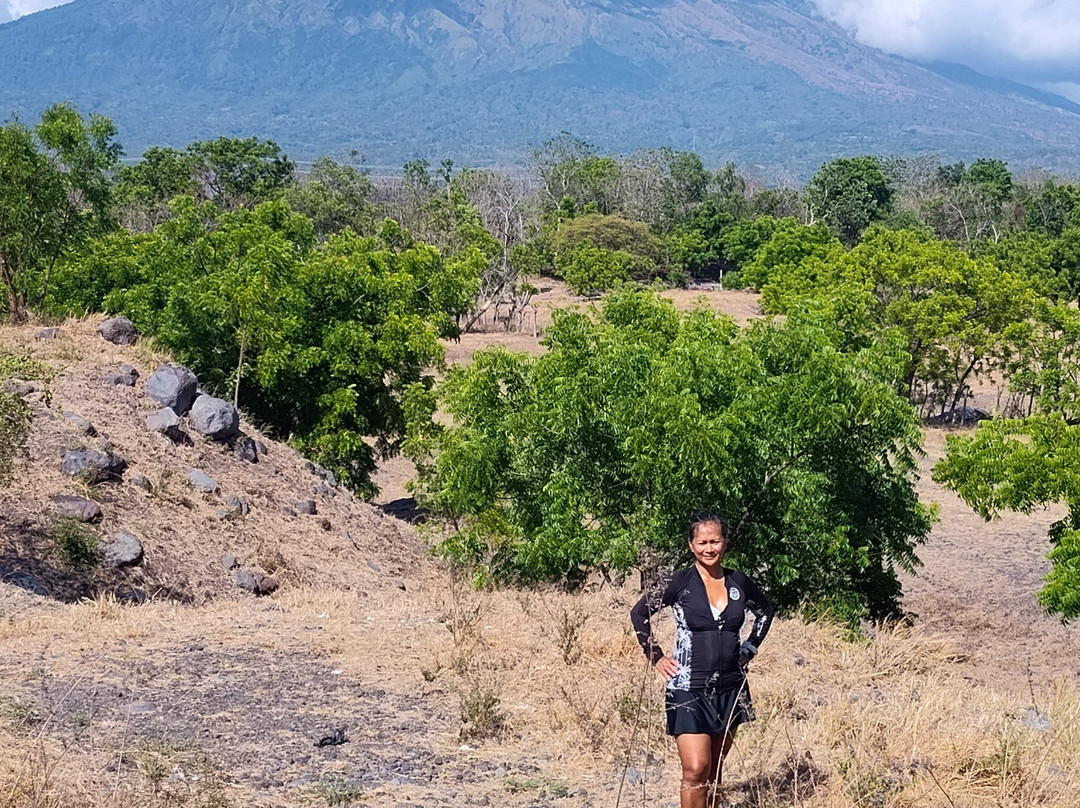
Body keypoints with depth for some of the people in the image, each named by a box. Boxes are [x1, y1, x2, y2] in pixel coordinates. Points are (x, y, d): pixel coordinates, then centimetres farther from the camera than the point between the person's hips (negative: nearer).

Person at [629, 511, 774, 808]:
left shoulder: (738, 582, 5)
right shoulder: (680, 582, -7)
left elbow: (765, 611, 23)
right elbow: (639, 613, -2)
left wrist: (750, 649, 15)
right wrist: (656, 657, -4)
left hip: (730, 687, 4)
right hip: (689, 688, -4)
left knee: (715, 769, 12)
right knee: (696, 769, -14)